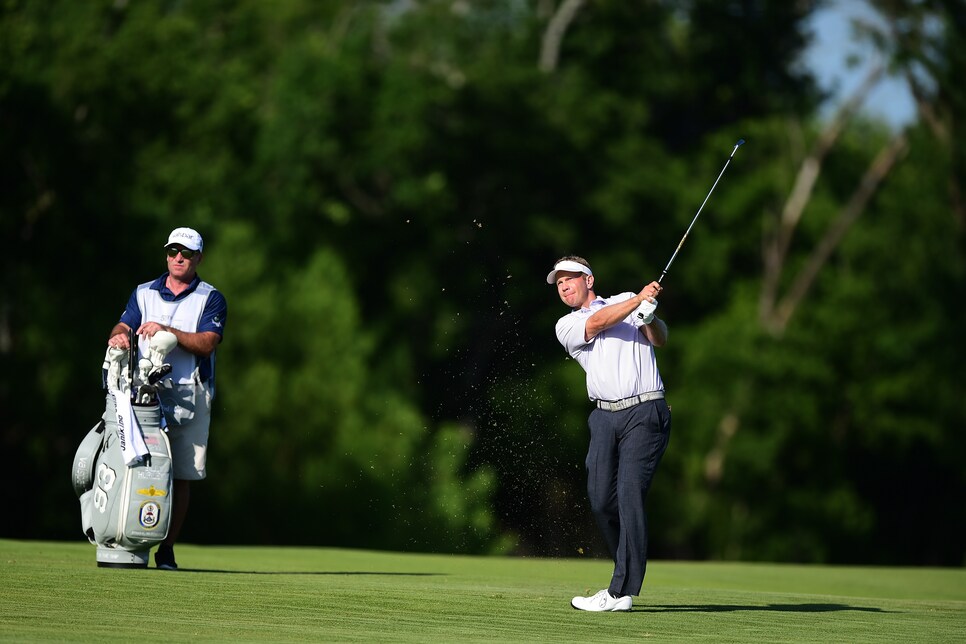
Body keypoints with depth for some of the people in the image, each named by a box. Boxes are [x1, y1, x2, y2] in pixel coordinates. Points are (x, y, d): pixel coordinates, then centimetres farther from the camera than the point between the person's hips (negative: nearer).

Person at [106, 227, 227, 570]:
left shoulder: (211, 299, 7)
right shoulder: (144, 293, 17)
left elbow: (206, 343, -8)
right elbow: (124, 326, 4)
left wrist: (167, 331, -21)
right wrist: (118, 336, -20)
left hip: (190, 396, -1)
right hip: (144, 390, 1)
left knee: (181, 476, -2)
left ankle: (167, 549, 4)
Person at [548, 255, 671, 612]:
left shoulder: (626, 300, 14)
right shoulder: (566, 326, 15)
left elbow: (660, 339, 2)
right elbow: (597, 323, -6)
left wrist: (649, 317, -19)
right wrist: (639, 299, -17)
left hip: (645, 412, -3)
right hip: (605, 416, 3)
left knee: (630, 493, -13)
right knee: (601, 499, -3)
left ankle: (621, 592, -16)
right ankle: (629, 571, 20)